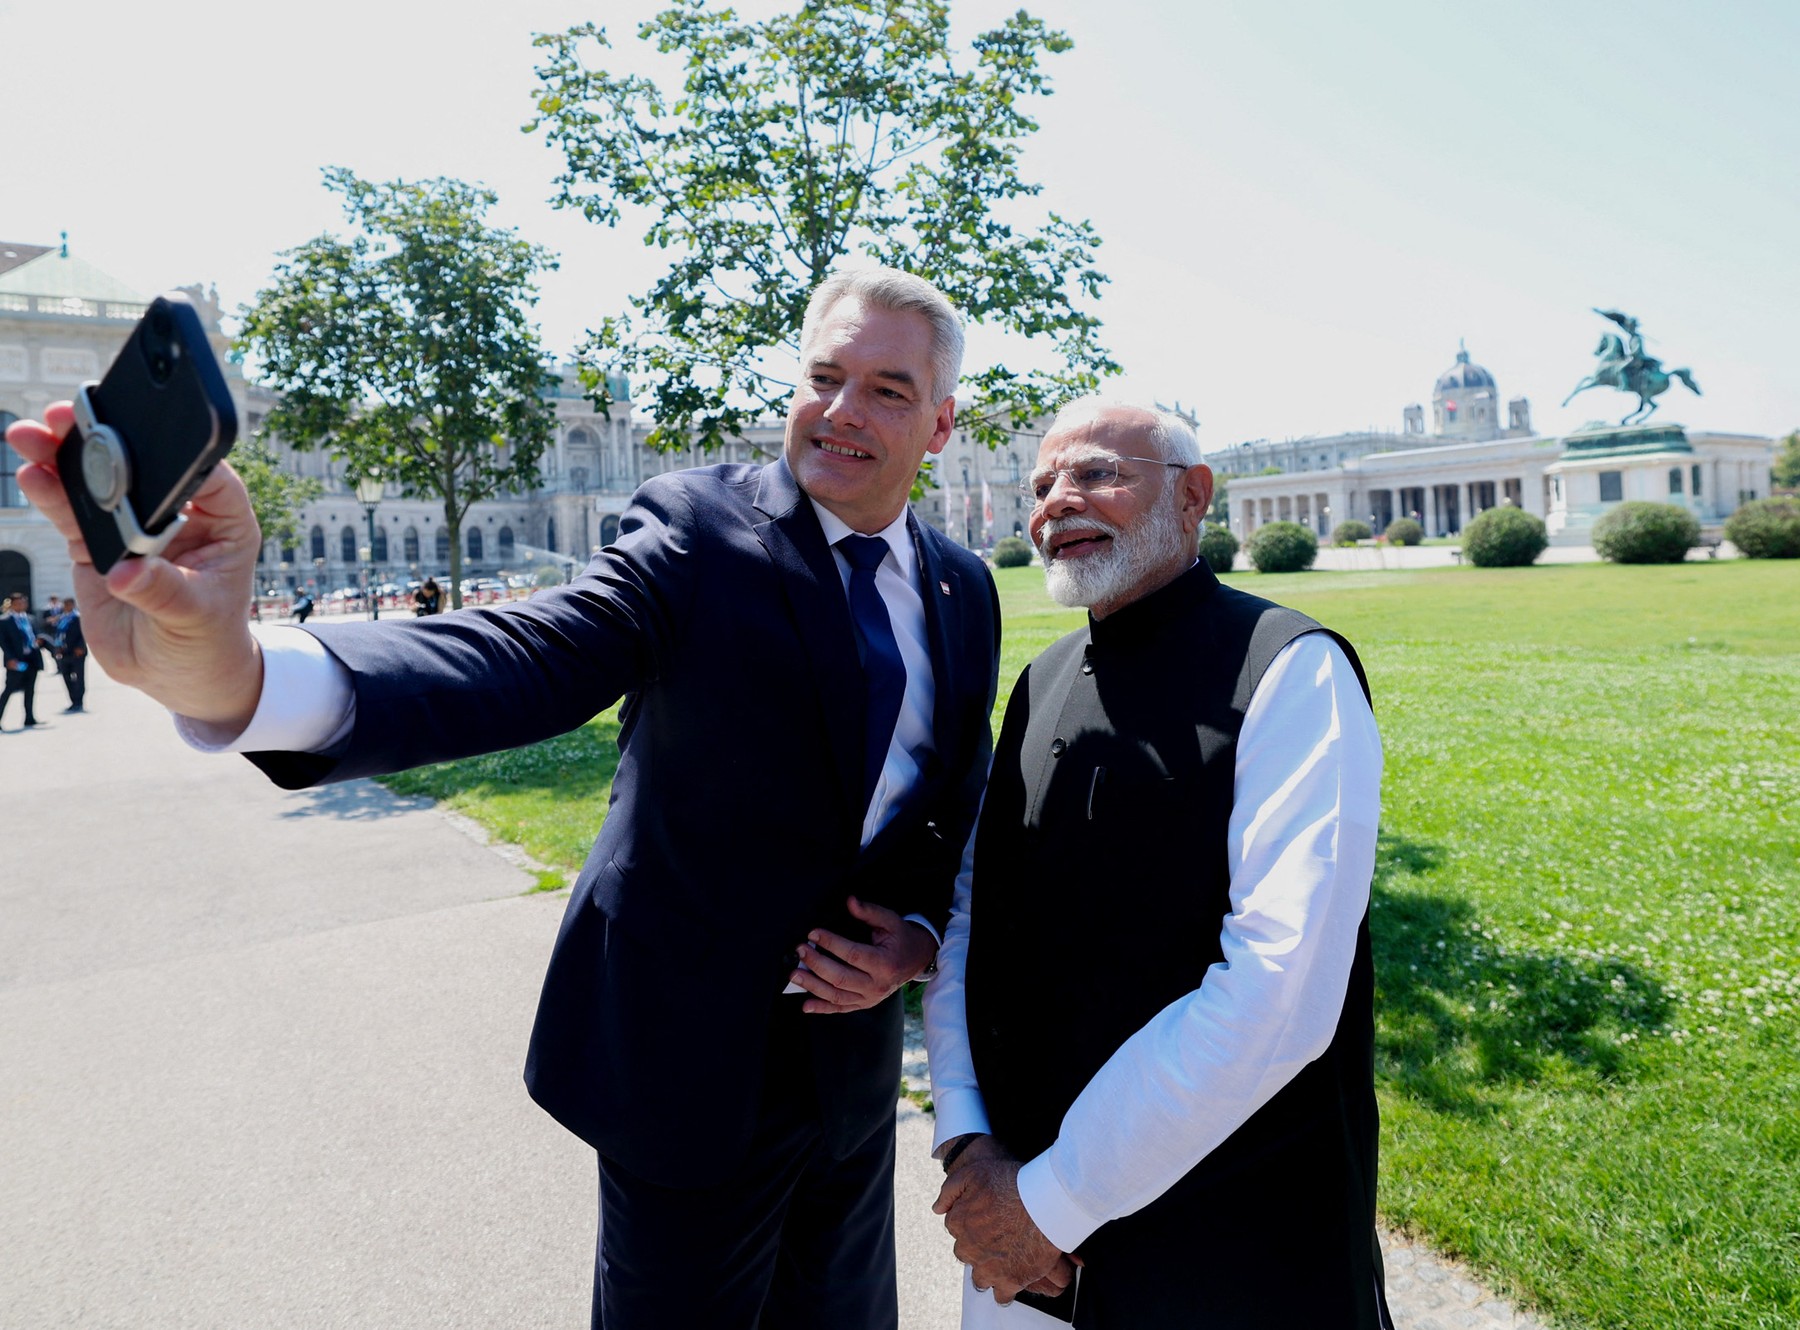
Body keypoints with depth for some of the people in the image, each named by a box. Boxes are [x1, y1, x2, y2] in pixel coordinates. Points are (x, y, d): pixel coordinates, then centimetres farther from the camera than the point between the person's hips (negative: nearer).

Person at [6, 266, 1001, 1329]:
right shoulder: (701, 530, -14)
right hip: (693, 1062, -4)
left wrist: (916, 938, -9)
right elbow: (520, 662, -30)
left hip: (855, 1059, 5)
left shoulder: (964, 591, 2)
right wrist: (233, 668, -47)